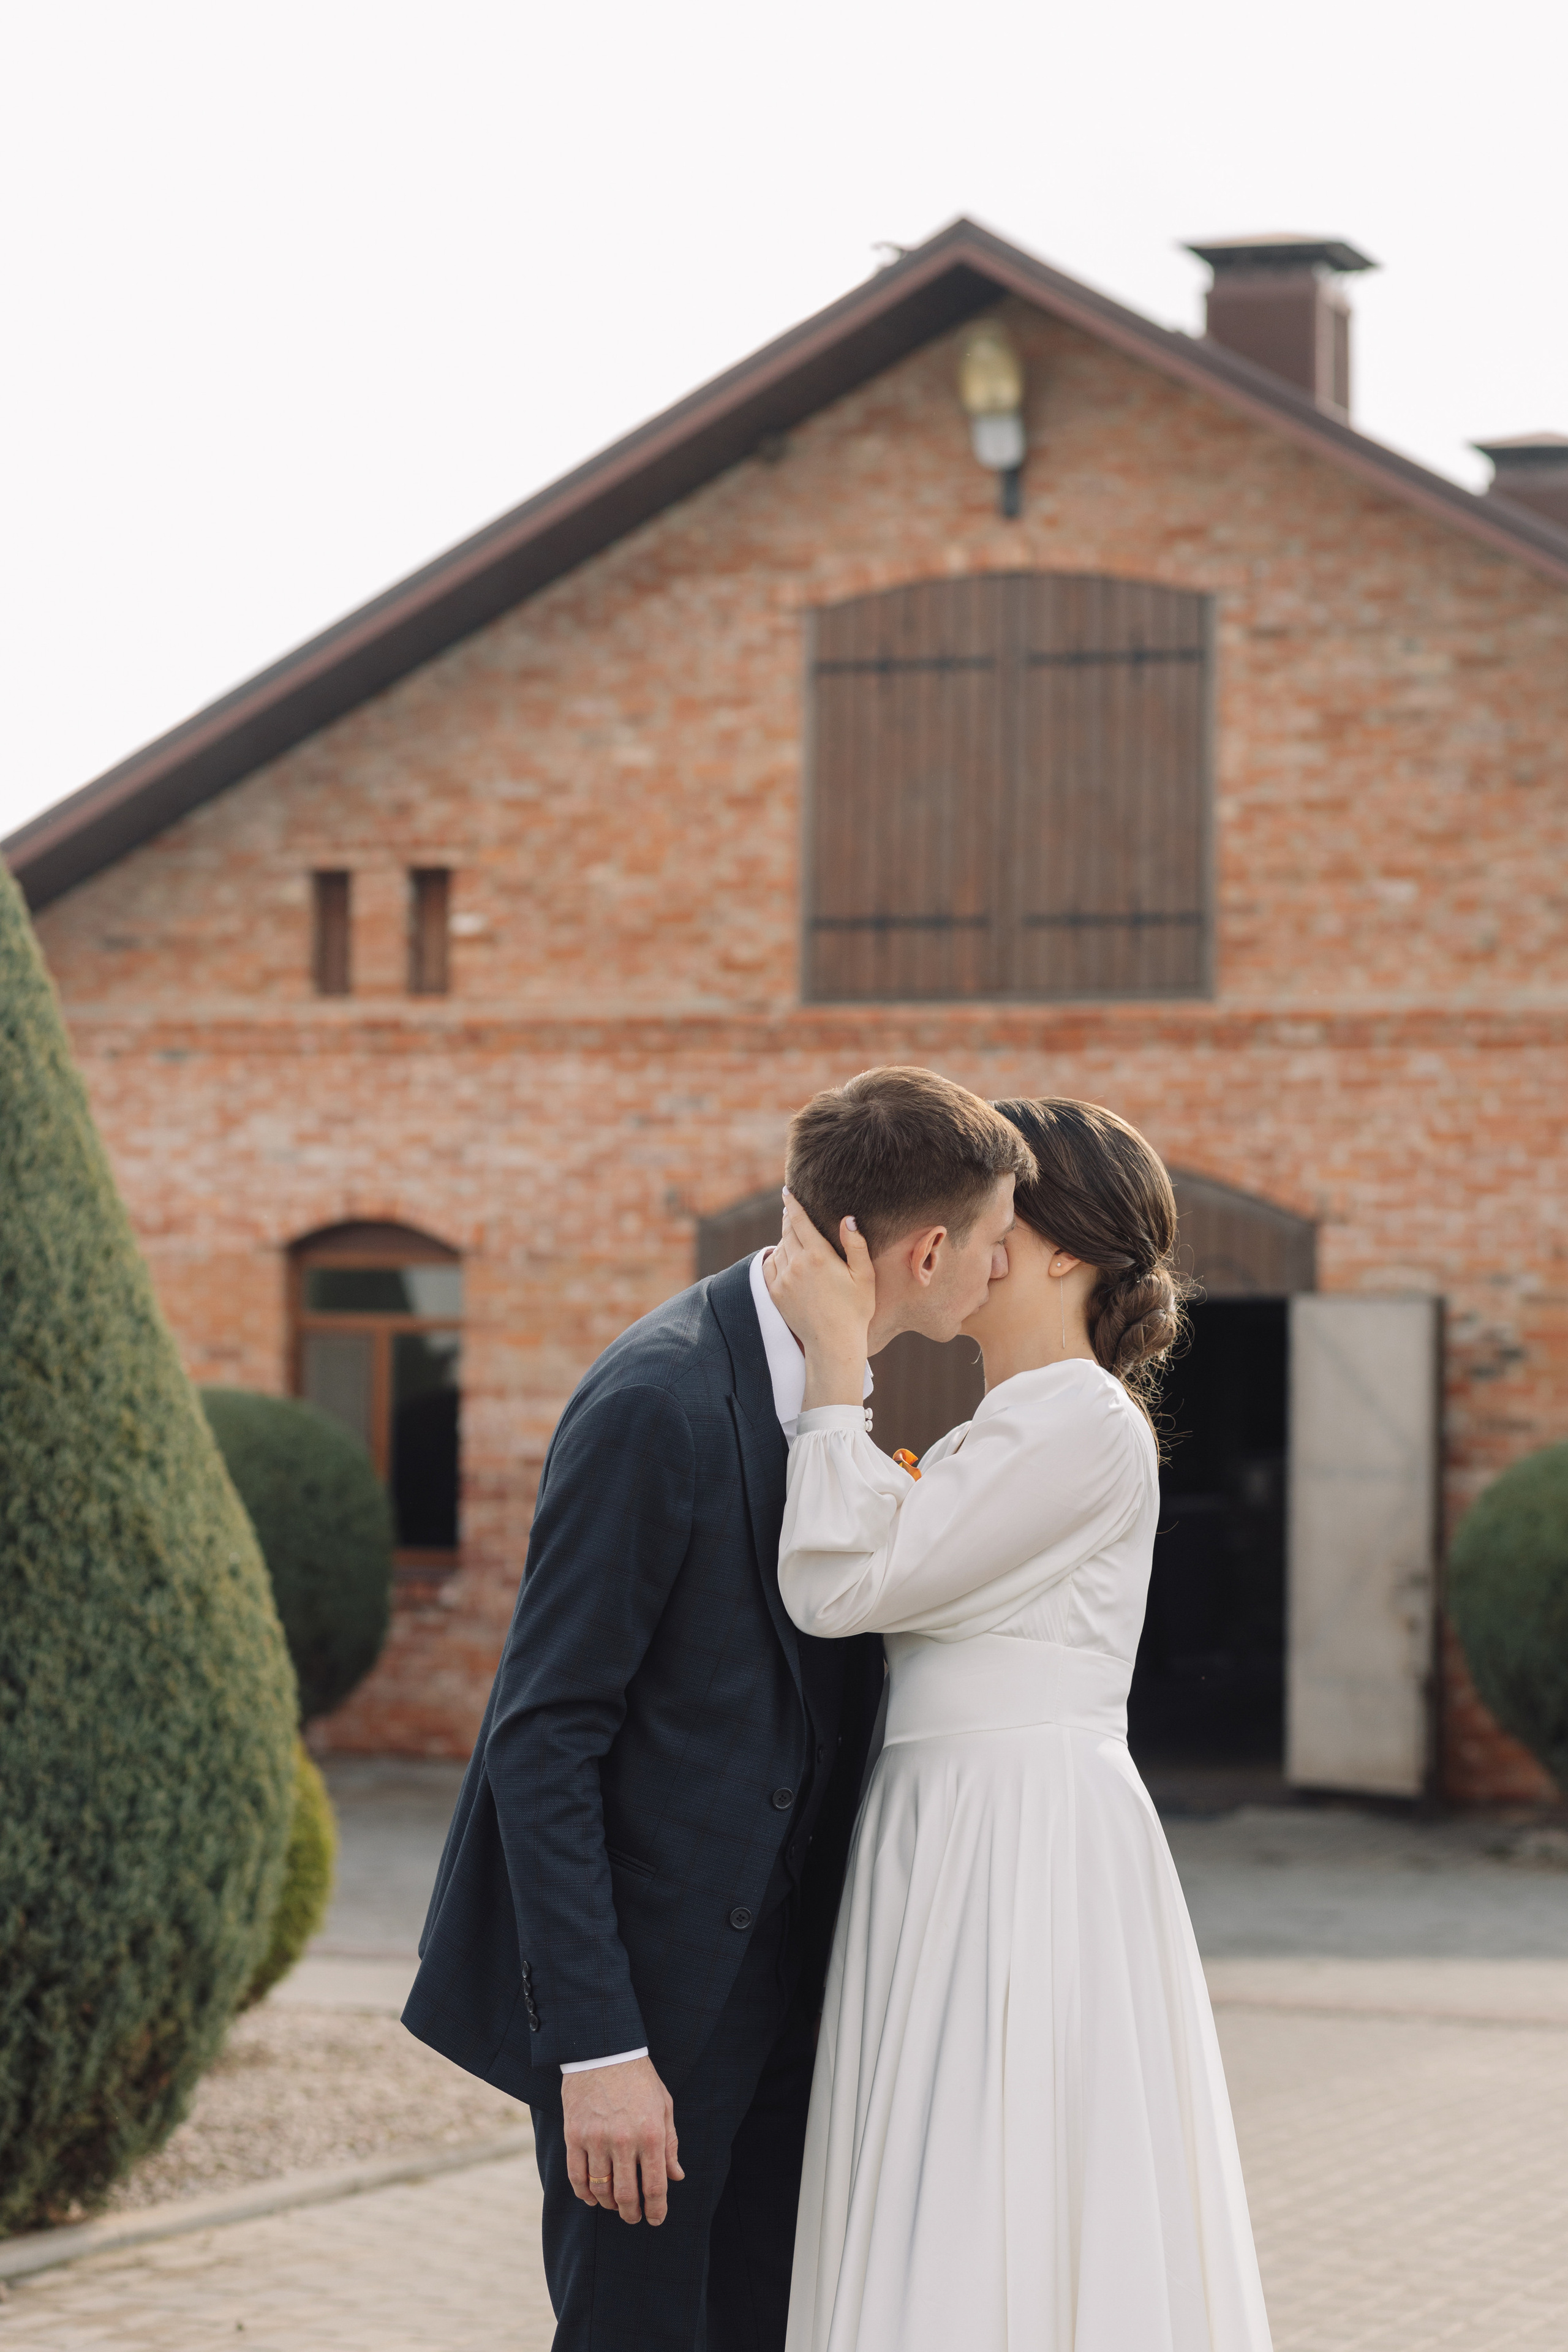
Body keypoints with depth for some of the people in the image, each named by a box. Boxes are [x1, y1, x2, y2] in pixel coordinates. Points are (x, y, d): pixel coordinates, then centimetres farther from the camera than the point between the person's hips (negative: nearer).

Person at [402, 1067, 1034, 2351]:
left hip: (777, 1962, 8)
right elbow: (541, 1739, -20)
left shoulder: (819, 1386, 7)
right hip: (646, 1983, -8)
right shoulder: (659, 1401, -20)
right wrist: (595, 2047, -23)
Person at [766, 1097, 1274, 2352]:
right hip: (945, 1855, 10)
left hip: (1028, 1852, -10)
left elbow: (841, 1587, -15)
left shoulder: (1084, 1424, -10)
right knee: (936, 2247, 8)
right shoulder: (985, 1441, 20)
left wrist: (837, 1355, -12)